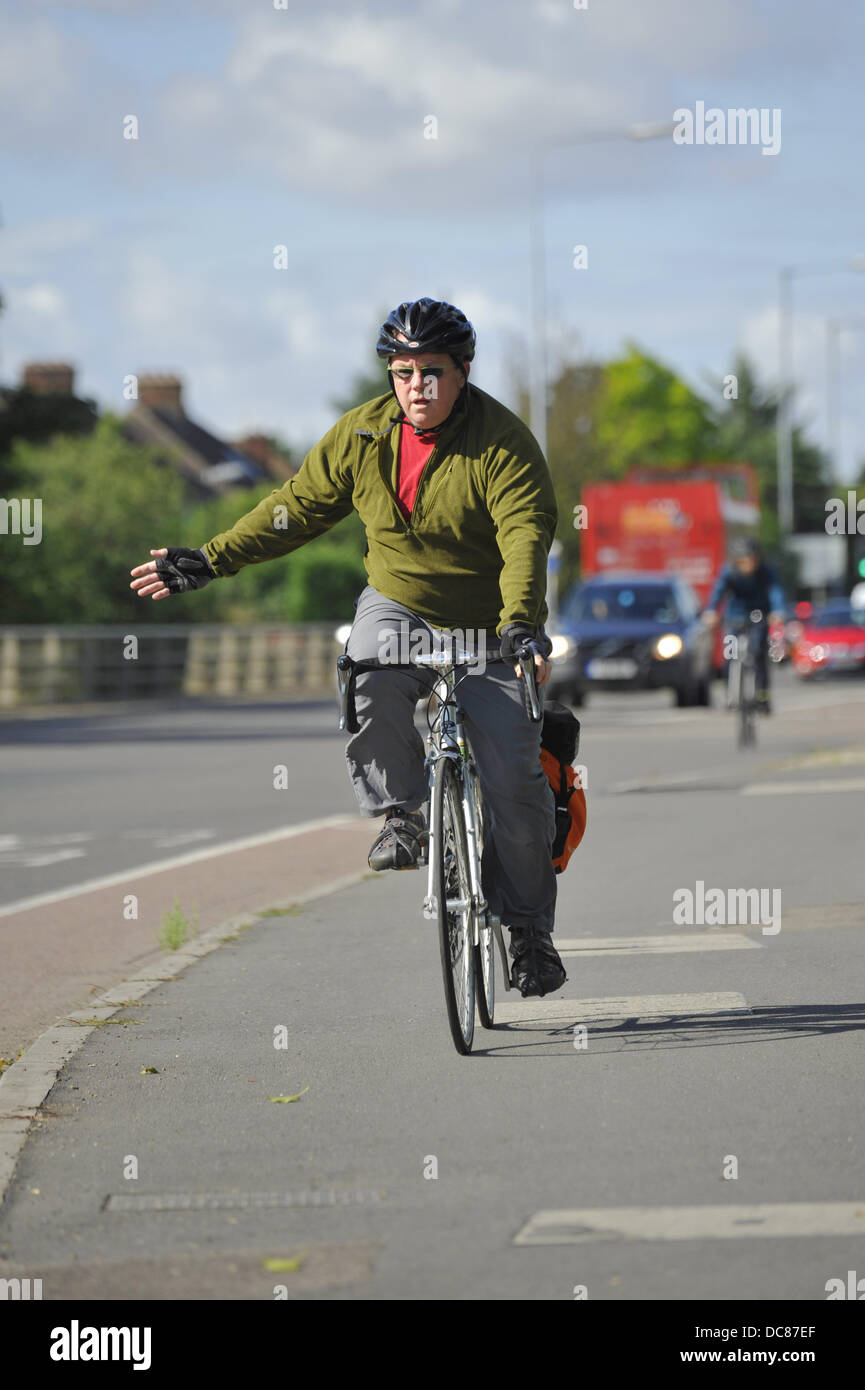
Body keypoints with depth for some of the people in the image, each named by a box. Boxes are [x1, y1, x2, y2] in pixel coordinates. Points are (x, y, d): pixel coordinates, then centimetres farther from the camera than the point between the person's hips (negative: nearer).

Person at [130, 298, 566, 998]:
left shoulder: (503, 442, -16)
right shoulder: (362, 435, -3)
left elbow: (526, 534, -27)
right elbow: (299, 507, 6)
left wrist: (521, 624, -44)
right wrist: (208, 562, 3)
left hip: (485, 630, -3)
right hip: (397, 606, 3)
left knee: (514, 776, -11)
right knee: (371, 683, -34)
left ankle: (528, 927, 6)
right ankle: (401, 815, -12)